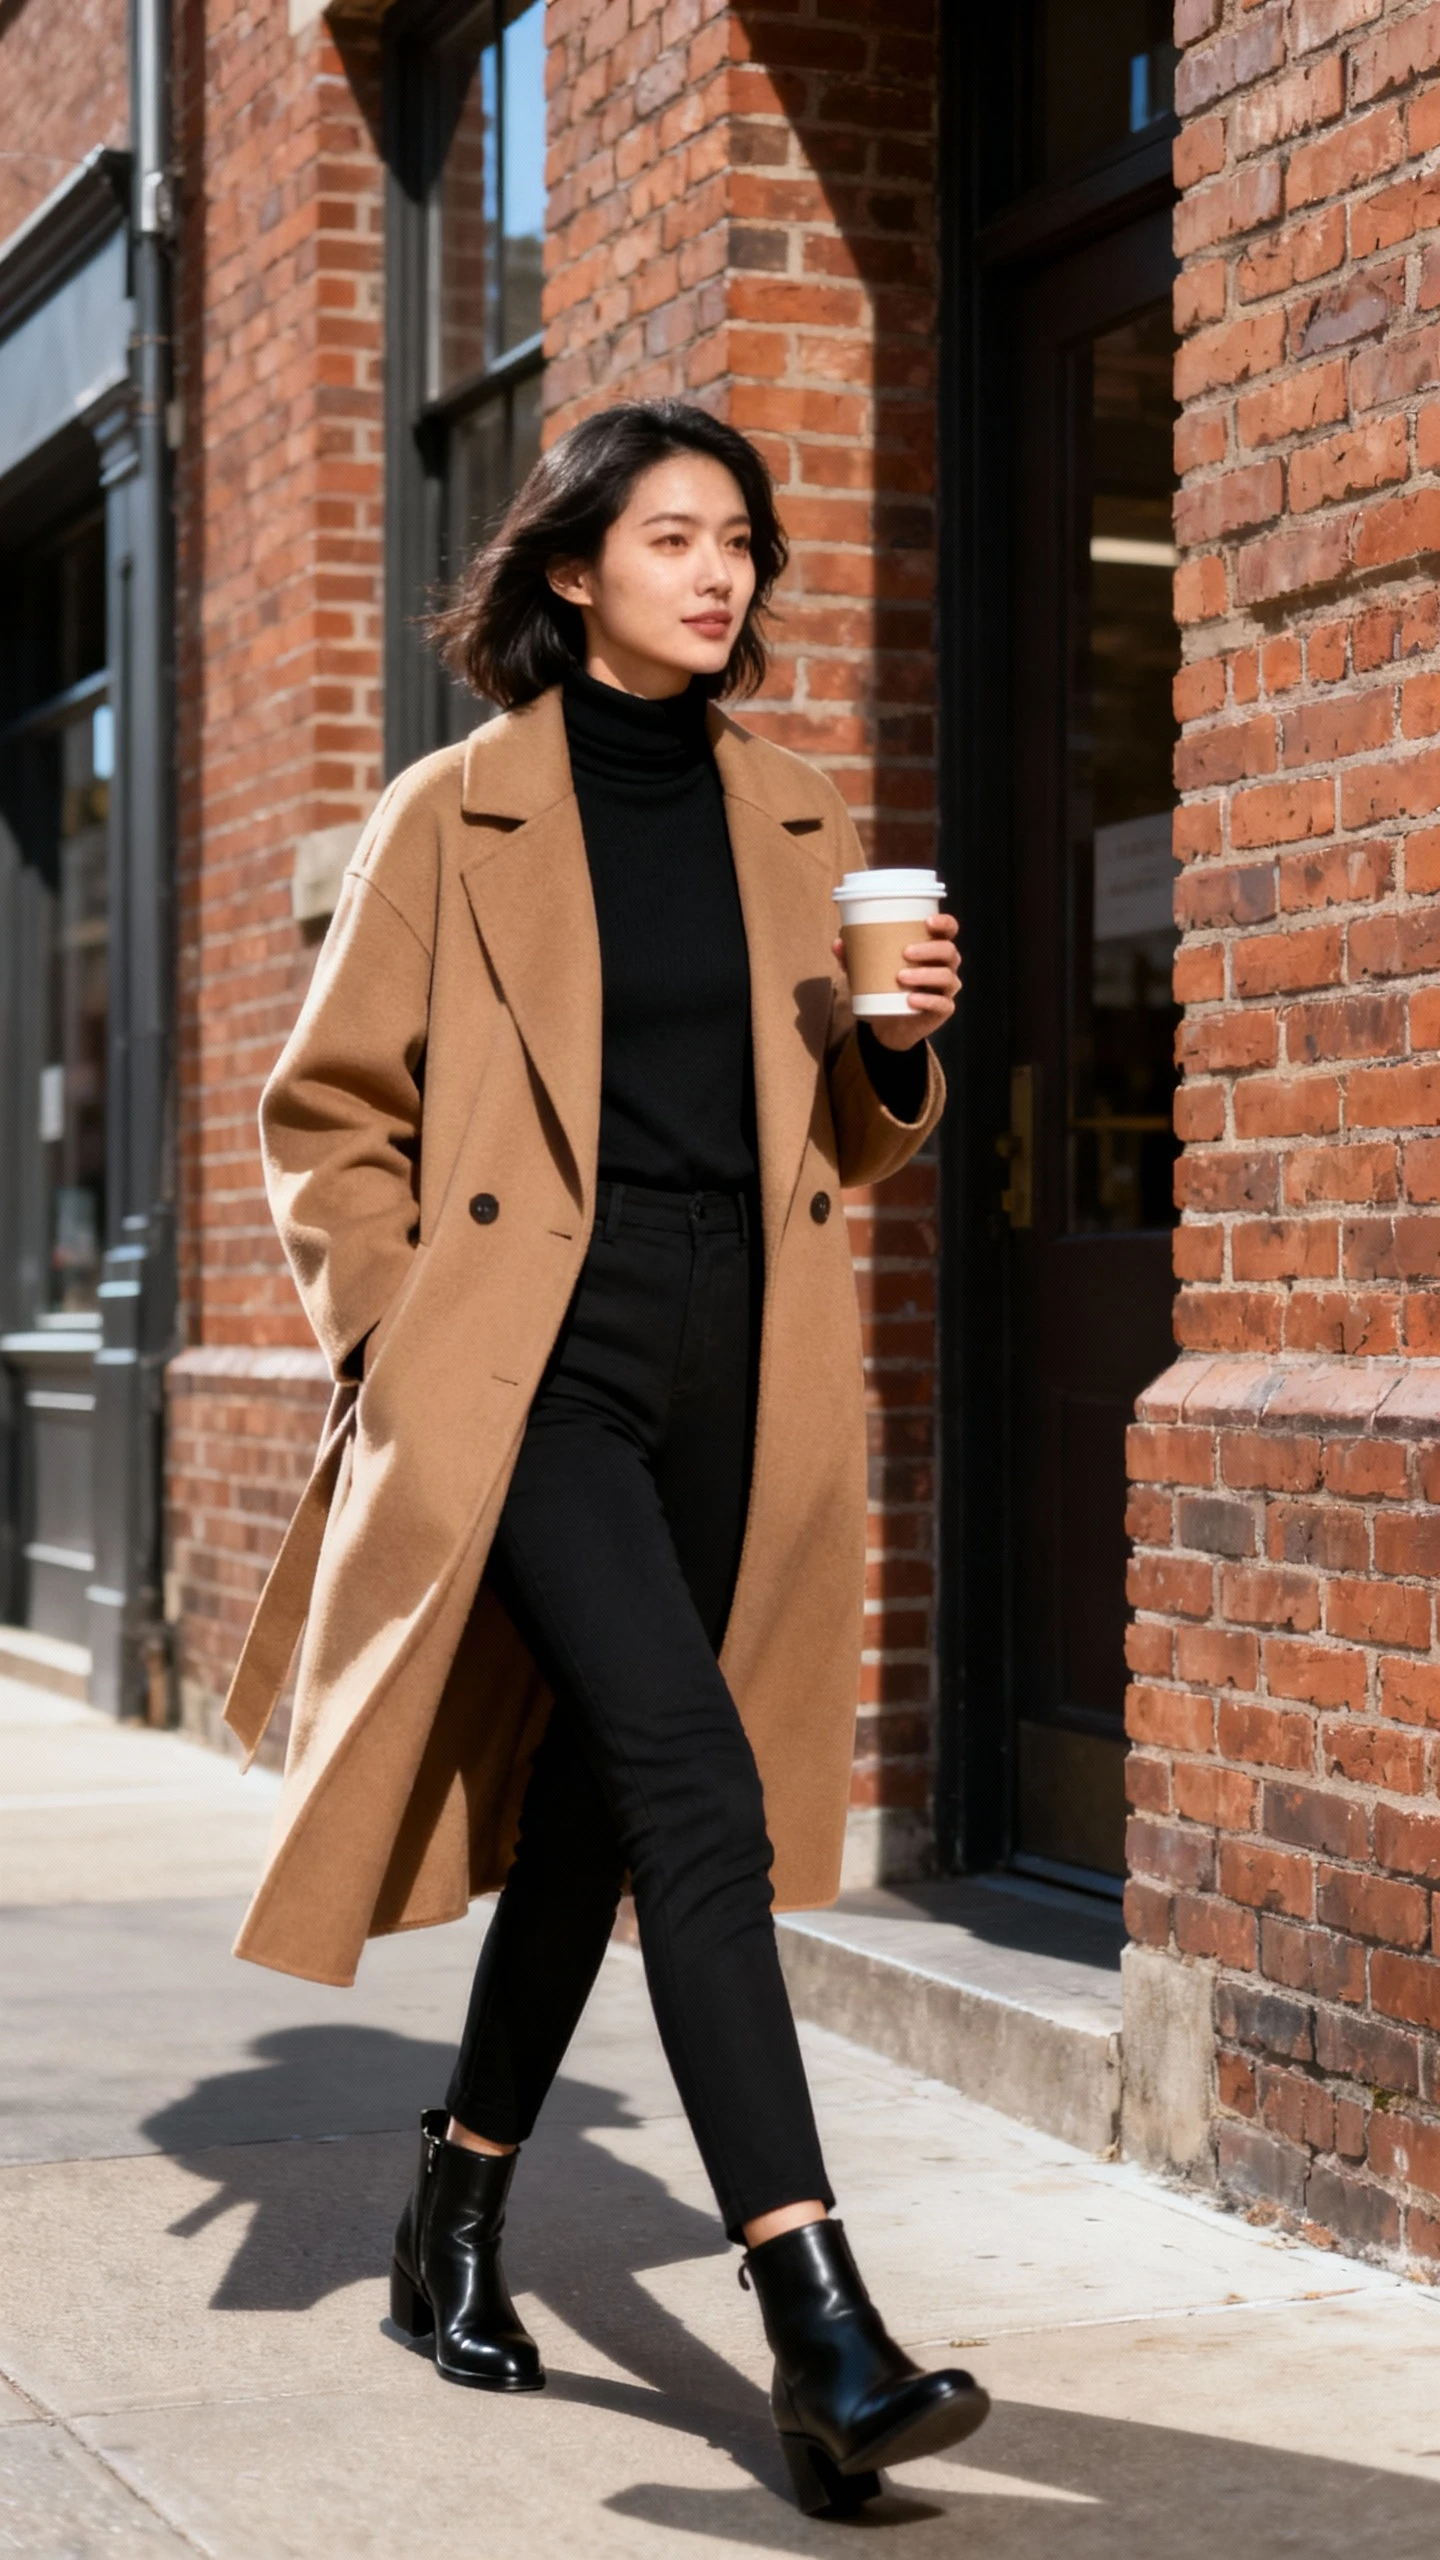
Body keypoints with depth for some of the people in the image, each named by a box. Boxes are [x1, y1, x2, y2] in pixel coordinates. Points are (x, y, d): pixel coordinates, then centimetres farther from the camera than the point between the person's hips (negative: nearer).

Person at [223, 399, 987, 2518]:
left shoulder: (794, 820, 14)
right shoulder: (456, 816, 1)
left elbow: (845, 1143, 20)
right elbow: (329, 1110, 5)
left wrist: (900, 1044, -1)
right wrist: (393, 1338, -5)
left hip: (741, 1376, 5)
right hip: (537, 1360, -5)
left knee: (595, 1802, 12)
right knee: (697, 1790, -20)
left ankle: (458, 2221, 32)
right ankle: (820, 2333, -23)